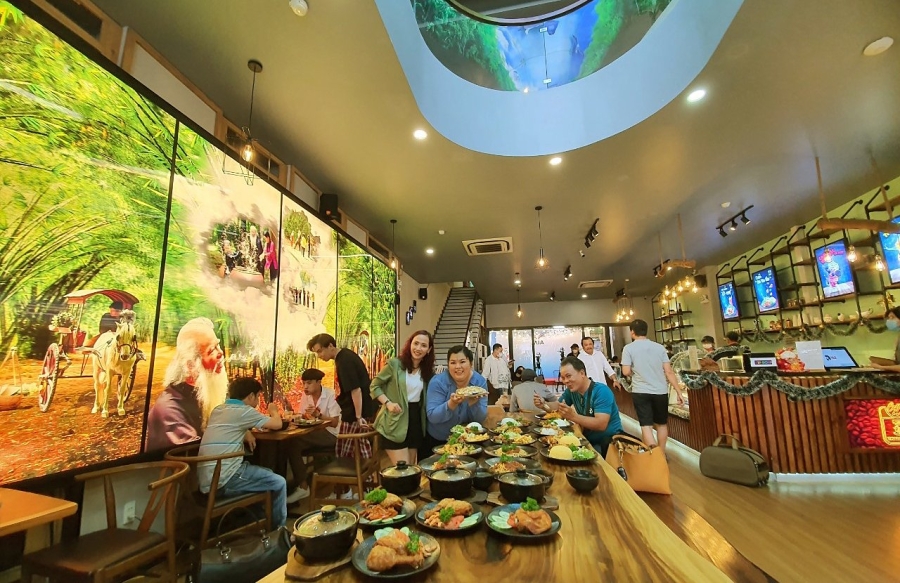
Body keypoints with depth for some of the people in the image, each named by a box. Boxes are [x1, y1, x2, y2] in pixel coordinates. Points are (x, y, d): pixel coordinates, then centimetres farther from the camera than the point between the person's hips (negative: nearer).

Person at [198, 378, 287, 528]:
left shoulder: (218, 409, 15)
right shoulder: (243, 411, -10)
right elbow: (277, 424, -4)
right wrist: (273, 411, 17)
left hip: (207, 479, 9)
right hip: (222, 479, -9)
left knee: (268, 474, 21)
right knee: (278, 483, -1)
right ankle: (277, 528, 17)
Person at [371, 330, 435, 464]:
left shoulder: (427, 371, 7)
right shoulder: (395, 364, -10)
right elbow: (374, 385, -4)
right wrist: (388, 403, -16)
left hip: (416, 421, 6)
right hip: (395, 422, -6)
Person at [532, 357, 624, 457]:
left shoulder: (601, 391, -22)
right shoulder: (571, 390, 0)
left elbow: (601, 425, -30)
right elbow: (557, 407, 13)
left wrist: (573, 416, -40)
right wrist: (544, 404, -9)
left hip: (610, 442, -7)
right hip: (588, 440, 7)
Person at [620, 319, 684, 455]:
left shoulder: (629, 348, -6)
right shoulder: (659, 347, 2)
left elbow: (626, 372, -11)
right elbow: (669, 371, -1)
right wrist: (678, 392, 3)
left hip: (640, 392, -3)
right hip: (660, 391, 4)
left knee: (646, 425, 2)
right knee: (661, 423, 20)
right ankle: (662, 454, 31)